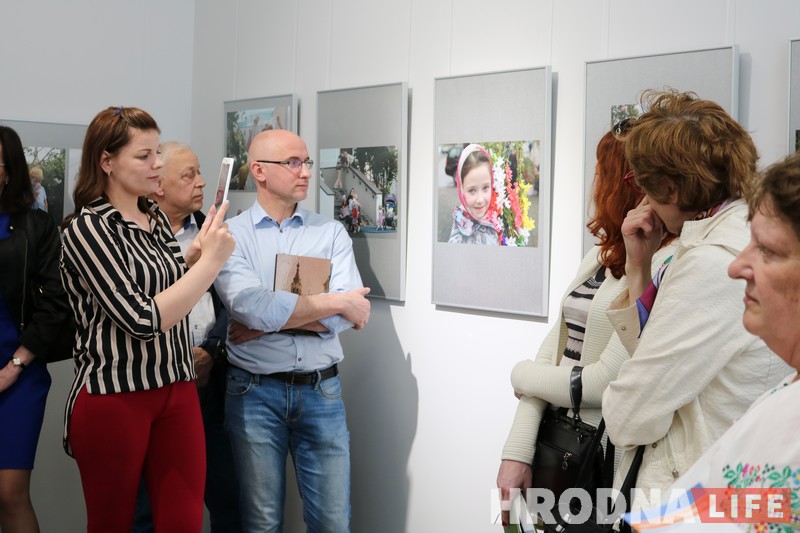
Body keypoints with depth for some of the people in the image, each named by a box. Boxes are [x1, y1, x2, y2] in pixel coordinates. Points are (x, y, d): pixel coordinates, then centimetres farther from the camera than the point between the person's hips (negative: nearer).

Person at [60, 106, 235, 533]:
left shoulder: (156, 217, 10)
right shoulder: (88, 228, -13)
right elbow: (143, 320, -22)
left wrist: (194, 254, 3)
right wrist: (211, 260, -20)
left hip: (177, 388, 6)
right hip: (114, 397, -6)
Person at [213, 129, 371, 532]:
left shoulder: (332, 233, 4)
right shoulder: (231, 235, -2)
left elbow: (348, 315, -9)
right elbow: (250, 306, -19)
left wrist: (268, 319, -14)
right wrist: (334, 302, -12)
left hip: (321, 391, 2)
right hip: (254, 392, -2)